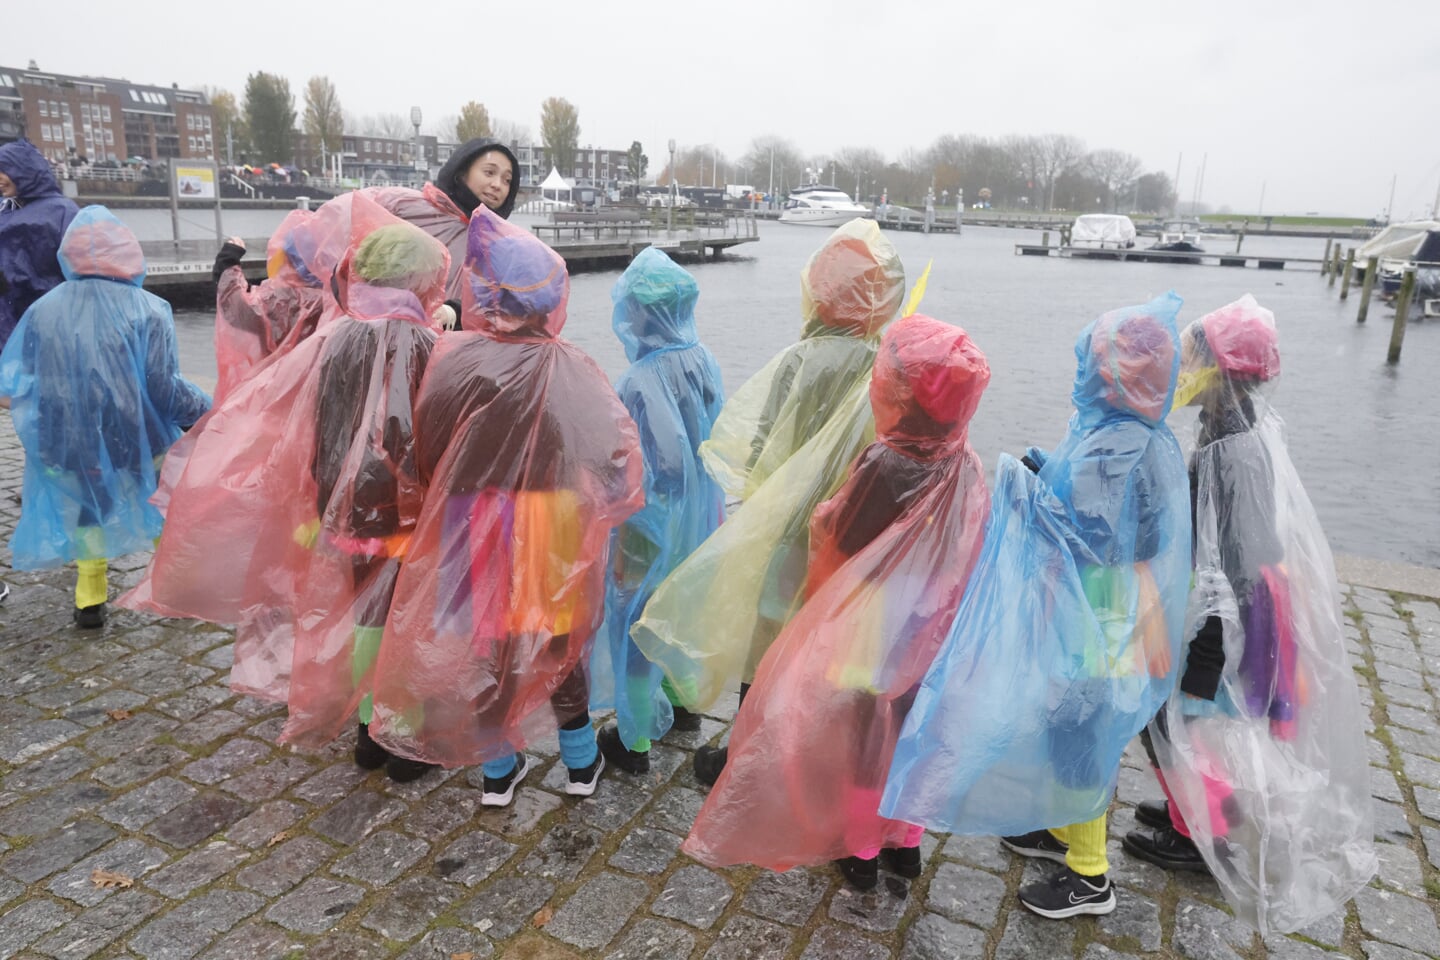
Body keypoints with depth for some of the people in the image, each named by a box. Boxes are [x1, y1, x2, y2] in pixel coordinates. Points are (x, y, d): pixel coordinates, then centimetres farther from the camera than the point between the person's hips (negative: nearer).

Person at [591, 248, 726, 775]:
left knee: (636, 623, 11)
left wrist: (621, 548, -14)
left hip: (651, 529, -7)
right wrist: (708, 510, 15)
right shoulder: (704, 362, -6)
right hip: (697, 520, 7)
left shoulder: (639, 384, -27)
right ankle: (682, 701, 45)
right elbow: (715, 440, 3)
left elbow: (637, 476, -25)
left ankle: (636, 737, 26)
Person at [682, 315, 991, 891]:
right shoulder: (964, 465, -9)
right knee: (912, 734, 23)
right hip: (931, 636, 6)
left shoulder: (883, 466, -27)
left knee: (862, 741, 15)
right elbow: (962, 555, 3)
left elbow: (833, 563, -18)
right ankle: (906, 842, 41)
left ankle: (860, 850, 34)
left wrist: (811, 598, 2)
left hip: (869, 636, -5)